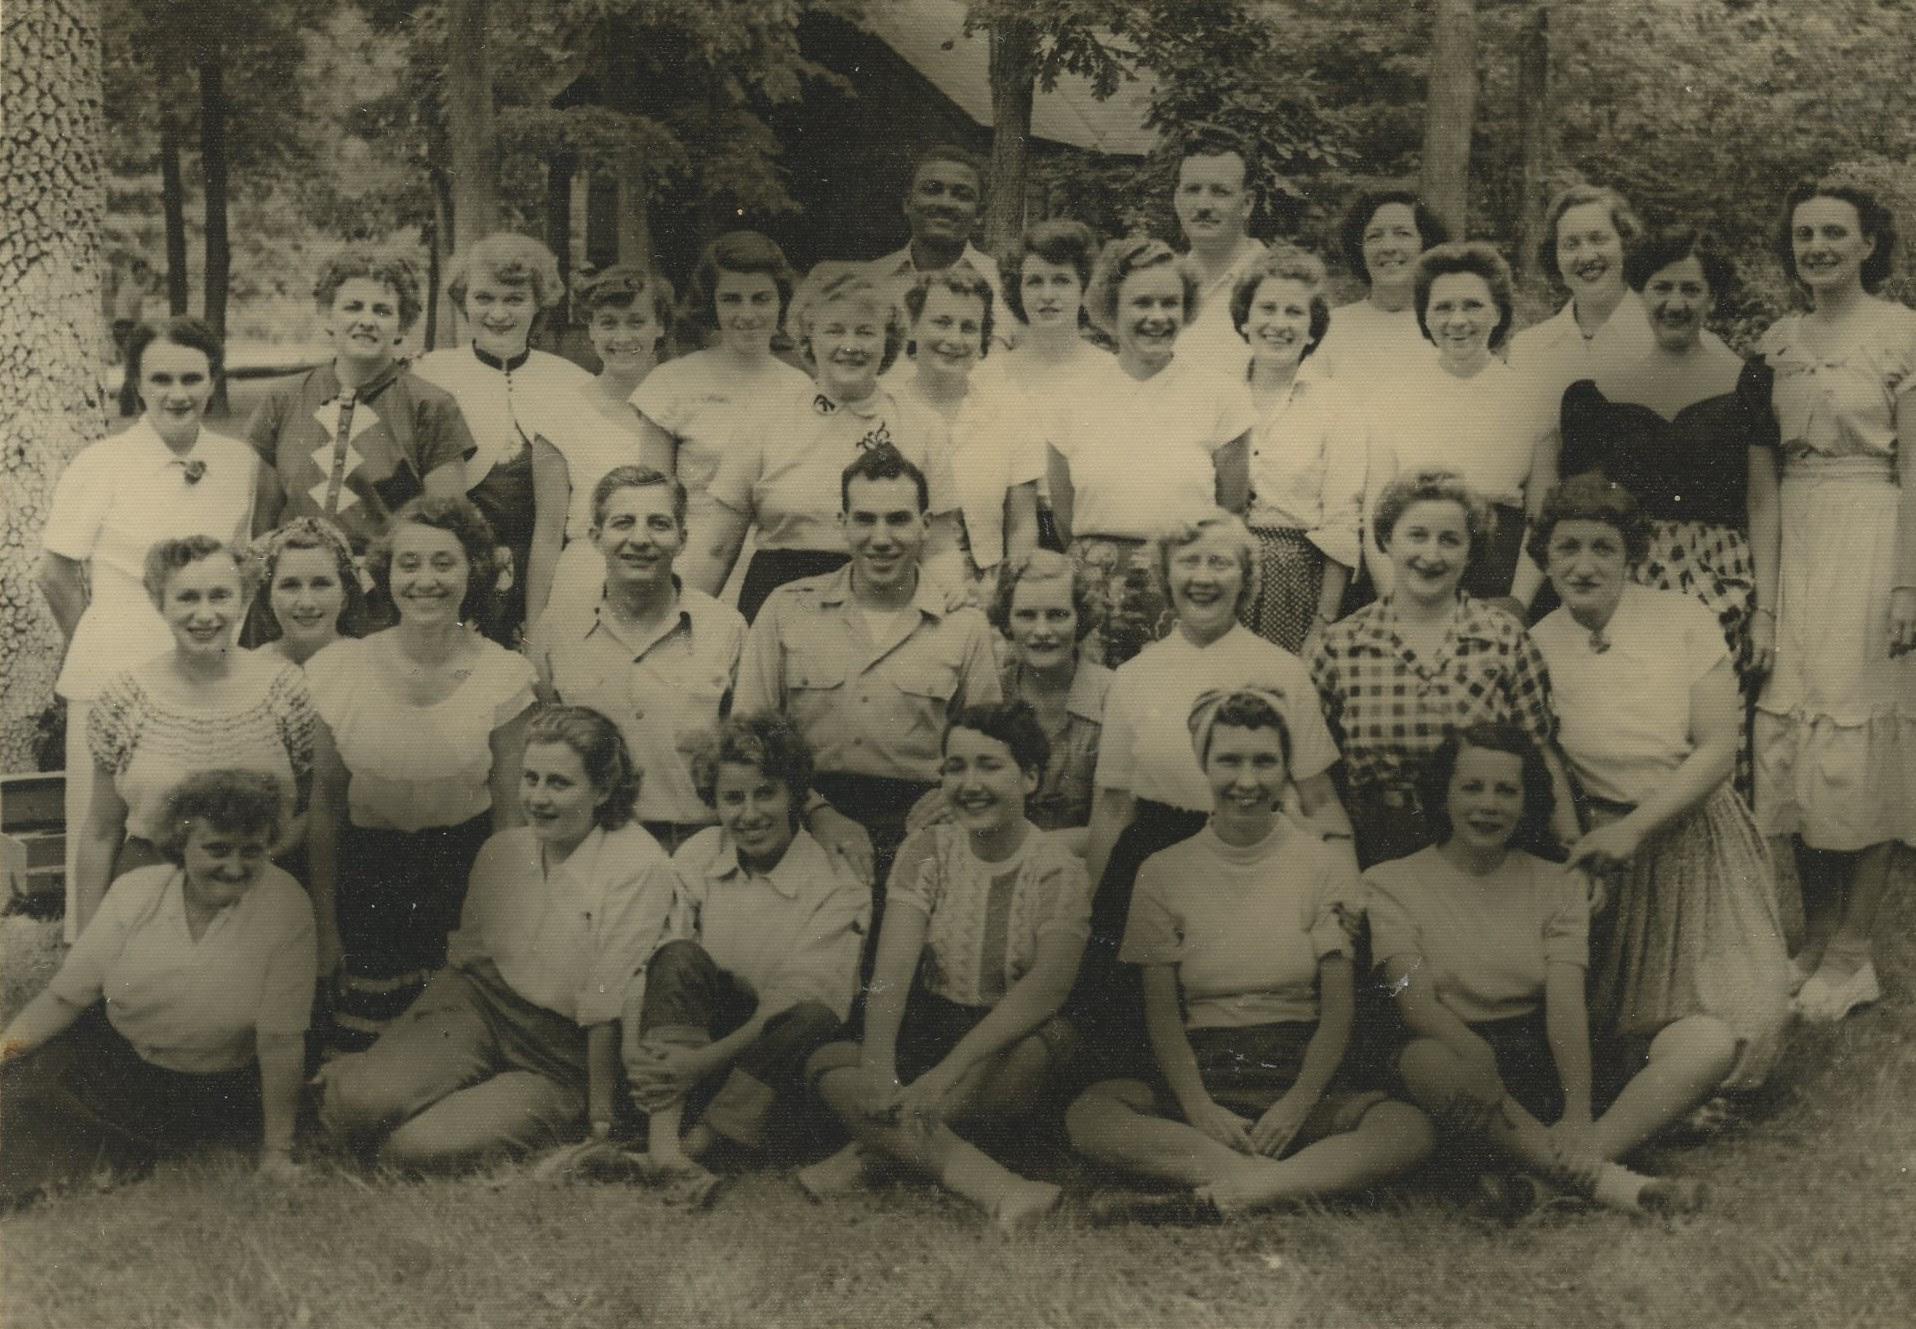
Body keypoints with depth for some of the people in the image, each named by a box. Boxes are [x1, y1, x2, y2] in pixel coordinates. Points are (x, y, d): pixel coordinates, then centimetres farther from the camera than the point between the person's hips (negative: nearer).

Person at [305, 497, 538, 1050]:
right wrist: (324, 924, 5)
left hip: (466, 867, 0)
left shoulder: (502, 674, -8)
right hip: (366, 867, 1)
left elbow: (507, 810, 0)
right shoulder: (341, 668, -7)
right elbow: (324, 803, 3)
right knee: (358, 1046, -2)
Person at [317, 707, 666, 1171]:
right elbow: (463, 956, 14)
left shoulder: (635, 865, -13)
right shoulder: (502, 848, 7)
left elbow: (607, 1009, -13)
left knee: (417, 1146, -25)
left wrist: (600, 1116, -10)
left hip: (559, 1061, -4)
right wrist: (401, 1045, 5)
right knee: (355, 1105, -23)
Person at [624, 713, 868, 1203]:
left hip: (775, 1052, -2)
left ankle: (698, 1141, -31)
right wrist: (635, 1049, -25)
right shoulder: (694, 861, 1)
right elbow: (646, 964, -6)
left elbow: (800, 1002, -19)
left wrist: (706, 1059, -29)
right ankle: (663, 1137, -39)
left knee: (817, 1017, -33)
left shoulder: (839, 889, -9)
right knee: (681, 956, -25)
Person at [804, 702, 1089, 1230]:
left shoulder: (1058, 869, -7)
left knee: (1047, 1040, -35)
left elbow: (1047, 985, -23)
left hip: (1010, 1048, -2)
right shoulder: (926, 851, 1)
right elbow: (893, 967, -12)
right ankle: (999, 1189, -42)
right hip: (926, 1034, 2)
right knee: (830, 1065, -26)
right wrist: (878, 1067, -30)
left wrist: (950, 1070, -35)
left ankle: (872, 1150, -29)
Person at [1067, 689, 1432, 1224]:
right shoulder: (1163, 872, 8)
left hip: (1301, 1073, 0)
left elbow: (1340, 1007, 2)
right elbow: (1160, 1010, 2)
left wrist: (1298, 1104, -15)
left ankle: (1204, 1200, -38)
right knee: (1088, 1114, -28)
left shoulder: (1327, 863, 7)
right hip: (1198, 1076, 0)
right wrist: (1198, 1108, -15)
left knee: (1408, 1128, -30)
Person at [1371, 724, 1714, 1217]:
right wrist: (1476, 1055, -35)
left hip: (1549, 1062, 4)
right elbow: (1415, 1000, -12)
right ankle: (1605, 1181, -36)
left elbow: (1567, 1003, -3)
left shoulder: (1557, 884, 12)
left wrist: (1577, 1111, -21)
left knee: (1709, 1038, -16)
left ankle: (1538, 1174, -32)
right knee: (1425, 1061, -39)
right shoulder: (1391, 883, 3)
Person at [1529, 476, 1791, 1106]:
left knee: (1737, 1034, -11)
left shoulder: (1684, 619, -7)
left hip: (1697, 836, -1)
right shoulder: (1536, 645, -2)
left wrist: (1633, 827, -18)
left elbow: (1719, 746, -10)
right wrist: (1574, 841, -14)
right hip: (1605, 849, 1)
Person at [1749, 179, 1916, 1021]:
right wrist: (1764, 591, 3)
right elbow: (1762, 471, 9)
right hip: (1793, 546, 5)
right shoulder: (1777, 342, 11)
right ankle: (1822, 923, 18)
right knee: (1793, 732, 5)